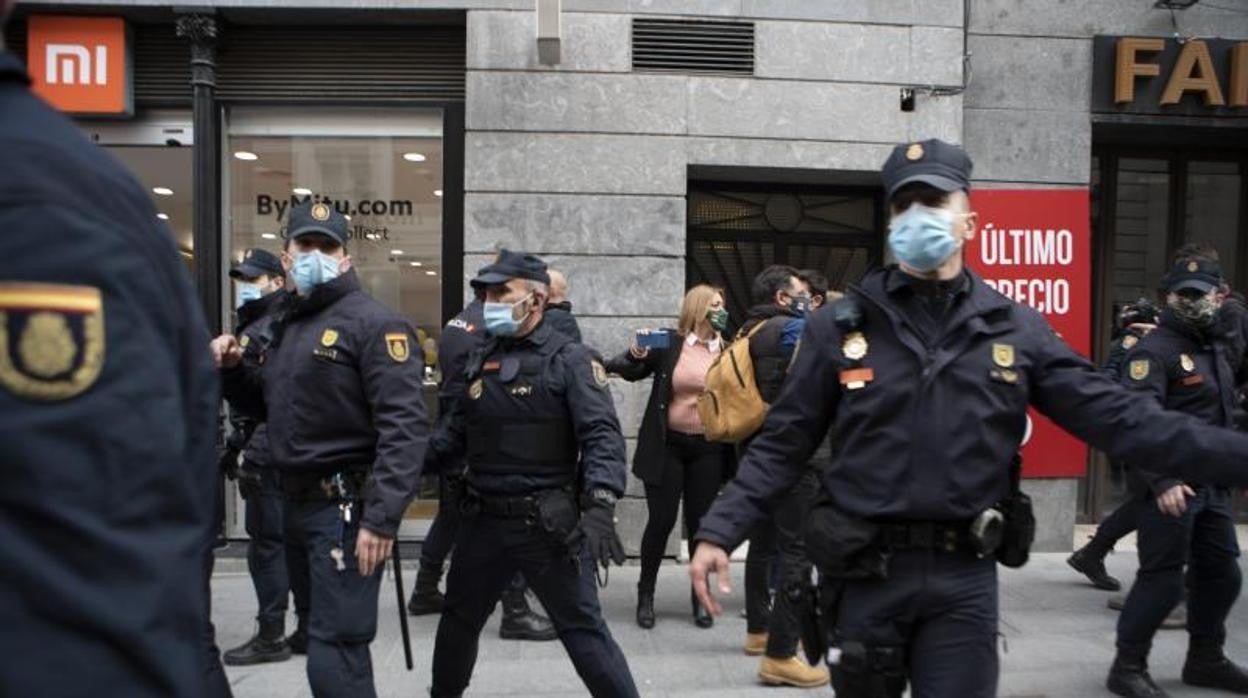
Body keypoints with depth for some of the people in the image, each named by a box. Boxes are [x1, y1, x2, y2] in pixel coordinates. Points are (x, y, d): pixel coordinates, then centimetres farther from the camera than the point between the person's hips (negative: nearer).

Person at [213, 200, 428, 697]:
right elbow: (270, 400, 27)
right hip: (298, 504, 9)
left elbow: (403, 427, -21)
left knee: (333, 658, -9)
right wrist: (233, 368, 7)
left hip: (347, 508, -9)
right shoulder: (288, 325, 15)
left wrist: (381, 518, -27)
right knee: (331, 640, 20)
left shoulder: (373, 323, -12)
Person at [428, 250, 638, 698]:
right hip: (483, 519, 7)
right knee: (459, 618, 22)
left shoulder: (569, 359, -11)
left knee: (582, 628, -2)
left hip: (547, 522, -6)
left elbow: (602, 436, -19)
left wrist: (600, 506, -31)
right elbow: (459, 430, 15)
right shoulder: (482, 359, 9)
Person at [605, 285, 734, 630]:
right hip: (667, 445, -2)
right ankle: (646, 594, 19)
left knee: (700, 522, 9)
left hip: (708, 449, 2)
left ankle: (700, 596, 24)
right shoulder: (669, 342, -3)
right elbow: (630, 371, -4)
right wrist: (636, 355, -23)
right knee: (661, 520, 1)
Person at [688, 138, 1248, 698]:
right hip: (865, 572, 0)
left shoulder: (1016, 330, 3)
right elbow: (782, 444, -2)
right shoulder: (839, 326, -2)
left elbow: (1119, 419, 0)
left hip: (965, 577, 1)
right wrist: (719, 531, -11)